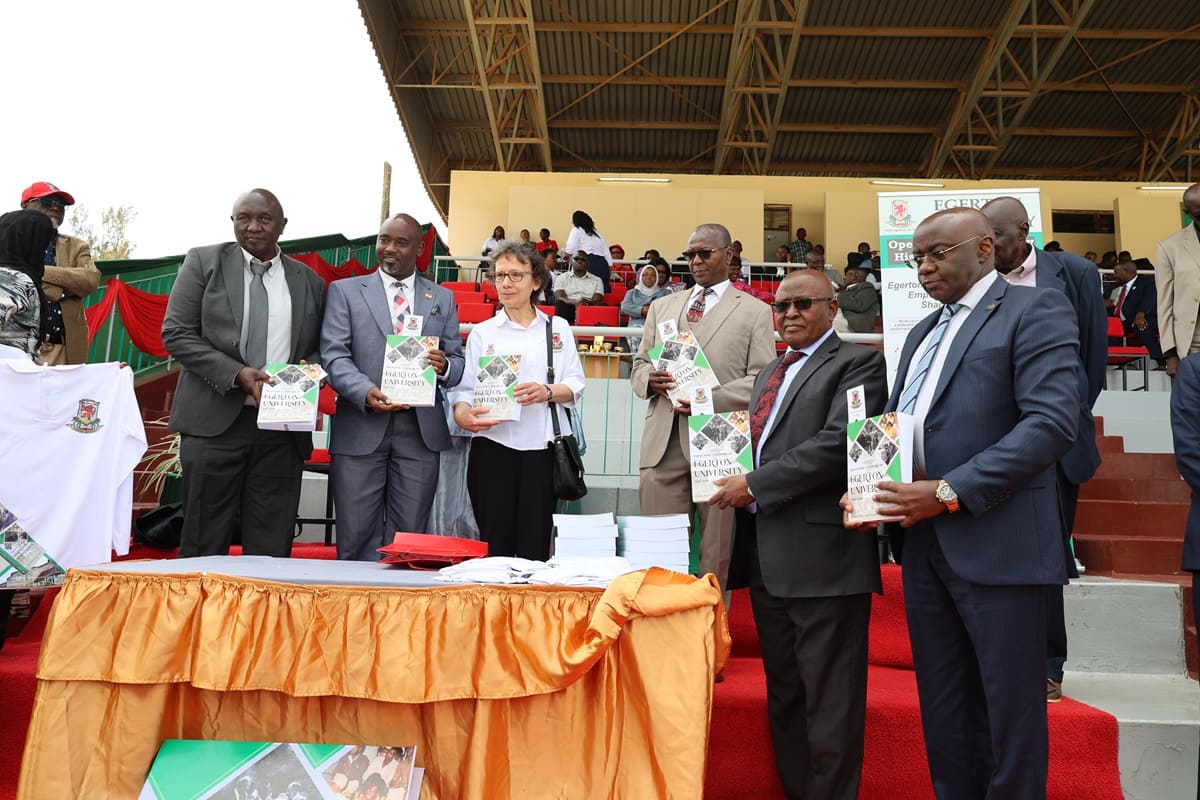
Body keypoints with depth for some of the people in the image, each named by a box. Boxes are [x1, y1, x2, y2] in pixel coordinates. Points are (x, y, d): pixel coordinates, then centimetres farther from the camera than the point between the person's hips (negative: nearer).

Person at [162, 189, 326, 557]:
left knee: (271, 549, 5)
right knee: (205, 544, 5)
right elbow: (176, 334, 0)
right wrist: (236, 374, -13)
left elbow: (319, 348, 17)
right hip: (215, 420, -2)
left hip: (283, 427, 2)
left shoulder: (309, 282, 12)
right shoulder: (204, 262, 6)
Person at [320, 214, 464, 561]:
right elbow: (333, 354, -1)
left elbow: (457, 361, 13)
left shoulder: (442, 298, 15)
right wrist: (365, 392, -19)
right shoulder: (345, 291, 9)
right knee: (357, 538, 2)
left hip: (421, 432, 2)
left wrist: (444, 366, -11)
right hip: (360, 431, -1)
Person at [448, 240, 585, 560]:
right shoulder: (482, 332, 11)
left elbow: (575, 386, 6)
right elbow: (464, 388, 2)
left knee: (534, 545, 0)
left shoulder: (557, 328, 13)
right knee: (494, 543, -1)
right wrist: (463, 414, -20)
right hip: (493, 446, 0)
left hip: (542, 446, 0)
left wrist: (548, 392, -15)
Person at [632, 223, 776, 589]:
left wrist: (709, 400, -16)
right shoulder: (661, 306, 19)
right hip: (663, 443, 4)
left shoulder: (755, 311, 6)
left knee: (717, 553, 4)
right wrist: (649, 379, -6)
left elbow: (761, 379, -2)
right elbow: (639, 364, 19)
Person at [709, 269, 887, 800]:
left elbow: (838, 442, -18)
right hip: (767, 554, 8)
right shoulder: (770, 373, 21)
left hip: (823, 552, -8)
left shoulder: (857, 363, -4)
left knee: (829, 697, 0)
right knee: (783, 693, 17)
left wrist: (753, 485, -15)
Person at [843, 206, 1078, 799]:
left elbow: (1053, 421, -16)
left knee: (1009, 709, 4)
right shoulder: (923, 332, 20)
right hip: (923, 543, 7)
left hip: (997, 543, -7)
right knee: (944, 707, 14)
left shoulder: (1035, 311, -4)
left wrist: (951, 493, -20)